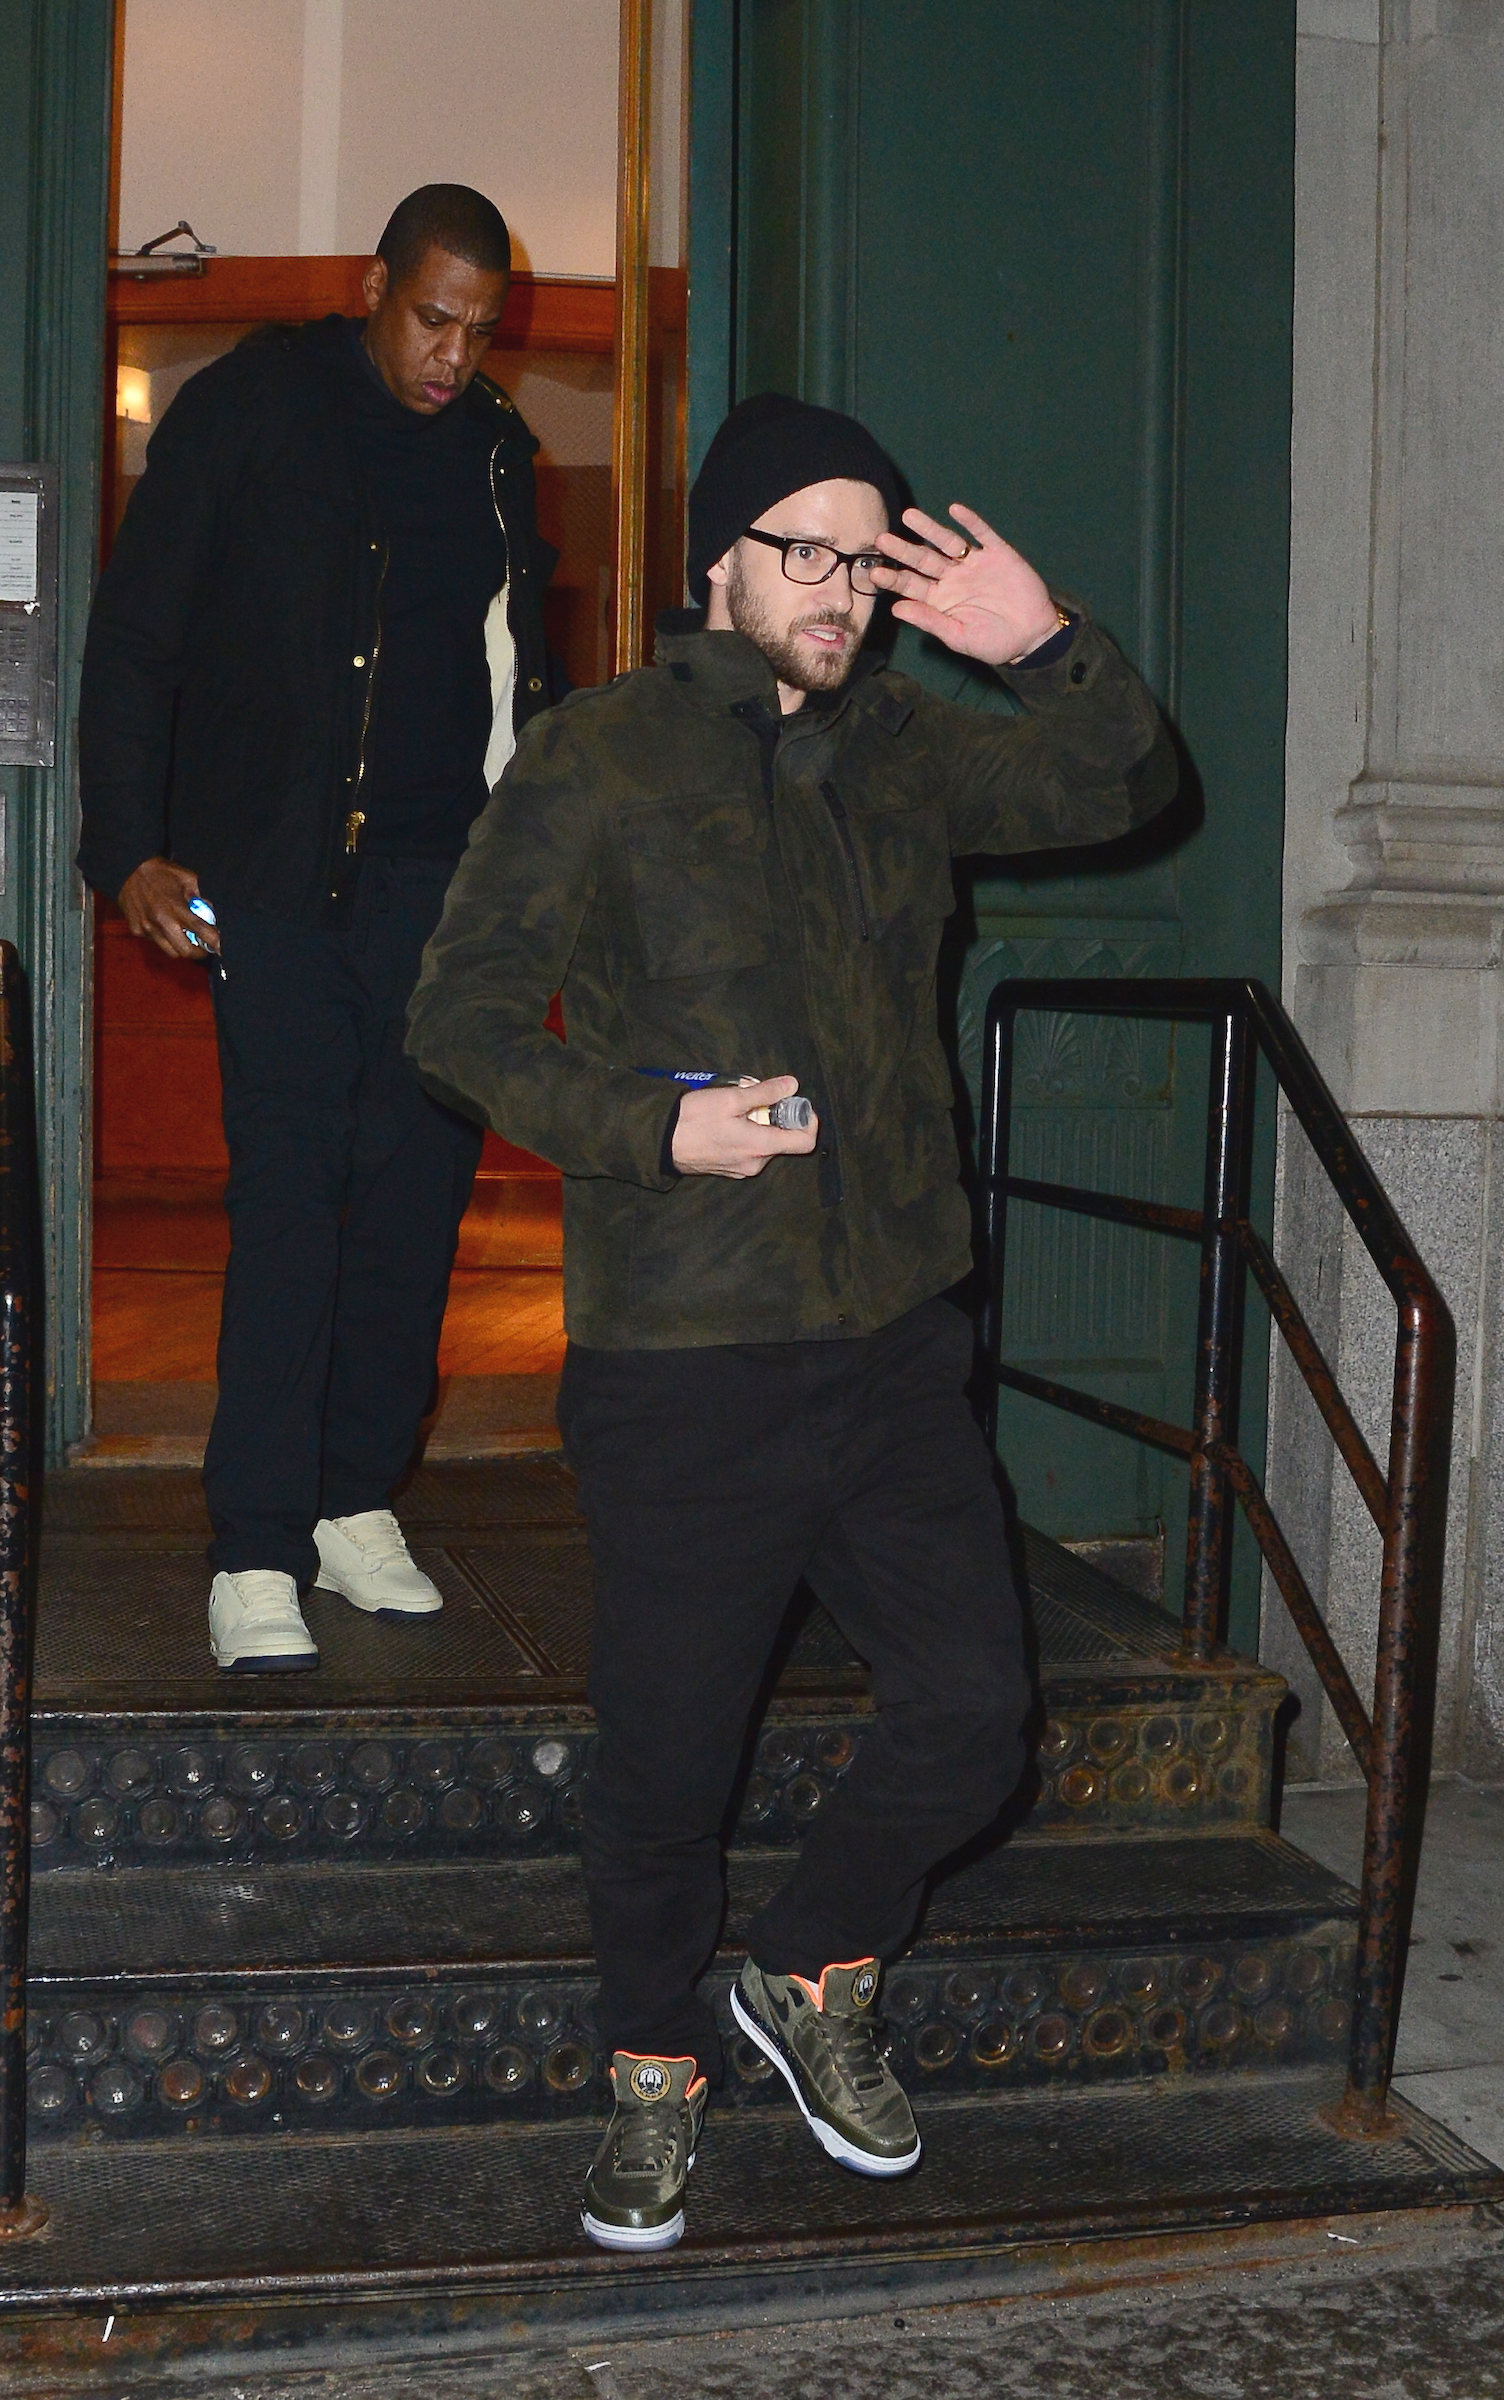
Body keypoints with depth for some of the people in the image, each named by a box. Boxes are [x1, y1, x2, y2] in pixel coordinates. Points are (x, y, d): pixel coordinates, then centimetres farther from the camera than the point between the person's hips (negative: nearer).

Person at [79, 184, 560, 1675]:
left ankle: (357, 1505, 15)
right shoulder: (253, 407, 0)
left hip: (445, 877, 5)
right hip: (278, 872, -4)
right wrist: (132, 849, -9)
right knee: (291, 1188, -10)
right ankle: (255, 1554, -6)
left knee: (416, 1186, 3)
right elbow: (133, 637, -1)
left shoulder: (496, 451, 13)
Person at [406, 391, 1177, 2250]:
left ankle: (812, 1974, 31)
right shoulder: (593, 763, -4)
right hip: (682, 1356, -4)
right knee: (666, 1761, 6)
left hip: (896, 1344, 5)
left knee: (972, 1712, 5)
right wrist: (653, 1128, -17)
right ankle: (656, 2070, 30)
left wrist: (1048, 649, -6)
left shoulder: (897, 747, 11)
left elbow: (1119, 789, 12)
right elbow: (459, 1014, -4)